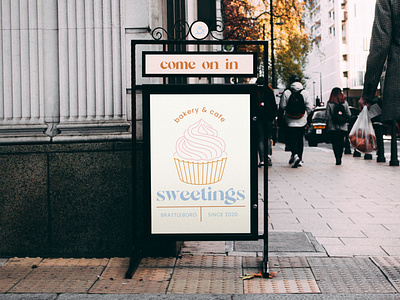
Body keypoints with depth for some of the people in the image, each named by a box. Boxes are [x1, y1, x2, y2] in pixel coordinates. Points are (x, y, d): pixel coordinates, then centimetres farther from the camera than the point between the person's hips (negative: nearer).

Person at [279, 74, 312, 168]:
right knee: (300, 140, 12)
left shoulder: (286, 92, -6)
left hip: (290, 121, -2)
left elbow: (282, 106, -4)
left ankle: (295, 155, -23)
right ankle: (299, 159, 15)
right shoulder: (305, 92, -2)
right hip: (302, 121, 2)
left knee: (291, 139, 1)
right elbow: (309, 107, -2)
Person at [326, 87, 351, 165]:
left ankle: (337, 158, -12)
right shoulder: (345, 102, 1)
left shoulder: (329, 103, -6)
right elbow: (349, 115, 1)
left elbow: (328, 116, -6)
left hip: (333, 127, -2)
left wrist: (327, 126, 1)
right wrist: (347, 122, 15)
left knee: (335, 144, 1)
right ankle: (340, 158, 13)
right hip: (343, 127, 2)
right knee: (341, 143, 13)